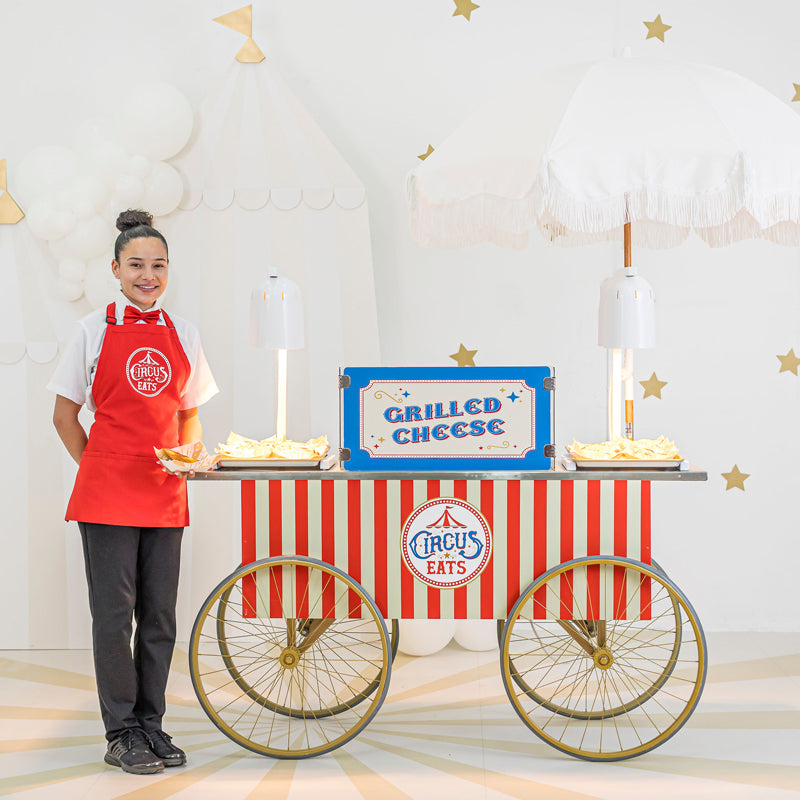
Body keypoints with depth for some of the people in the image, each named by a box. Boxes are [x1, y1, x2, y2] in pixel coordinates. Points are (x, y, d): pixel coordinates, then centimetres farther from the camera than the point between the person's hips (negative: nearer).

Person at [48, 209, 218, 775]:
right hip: (107, 493, -3)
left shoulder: (183, 334, 9)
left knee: (160, 616, 8)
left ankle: (151, 725, 21)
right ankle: (121, 735, 11)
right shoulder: (95, 329, -1)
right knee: (114, 614, 0)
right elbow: (65, 415, 4)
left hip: (165, 494, 4)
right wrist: (98, 469, -1)